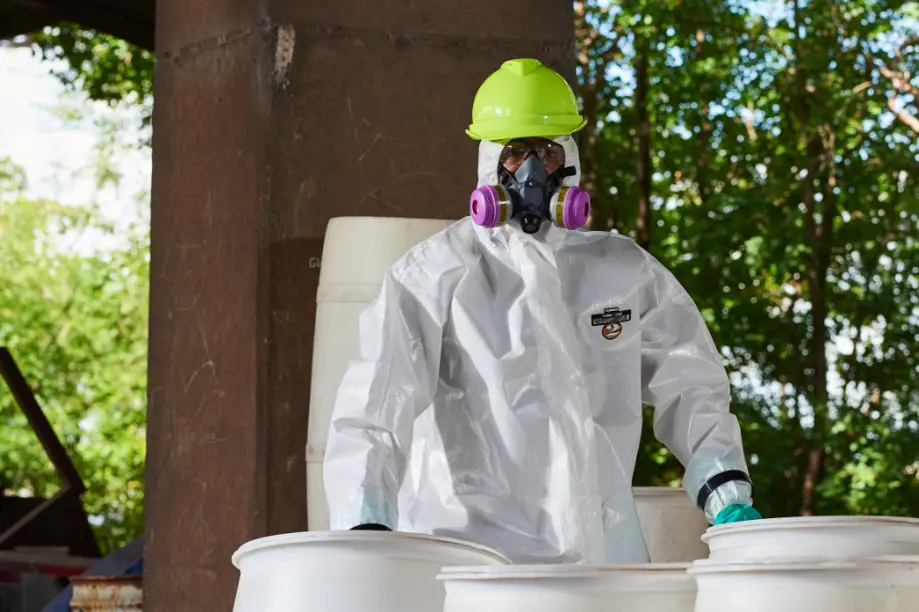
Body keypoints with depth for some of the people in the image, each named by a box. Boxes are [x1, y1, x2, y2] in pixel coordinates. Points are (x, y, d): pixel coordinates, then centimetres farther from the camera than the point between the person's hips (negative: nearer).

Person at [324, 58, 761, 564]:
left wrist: (727, 496, 2)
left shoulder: (624, 271, 13)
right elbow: (375, 406, -9)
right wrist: (366, 528, -23)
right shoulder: (434, 274, 0)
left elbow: (689, 387, 17)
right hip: (473, 548, -3)